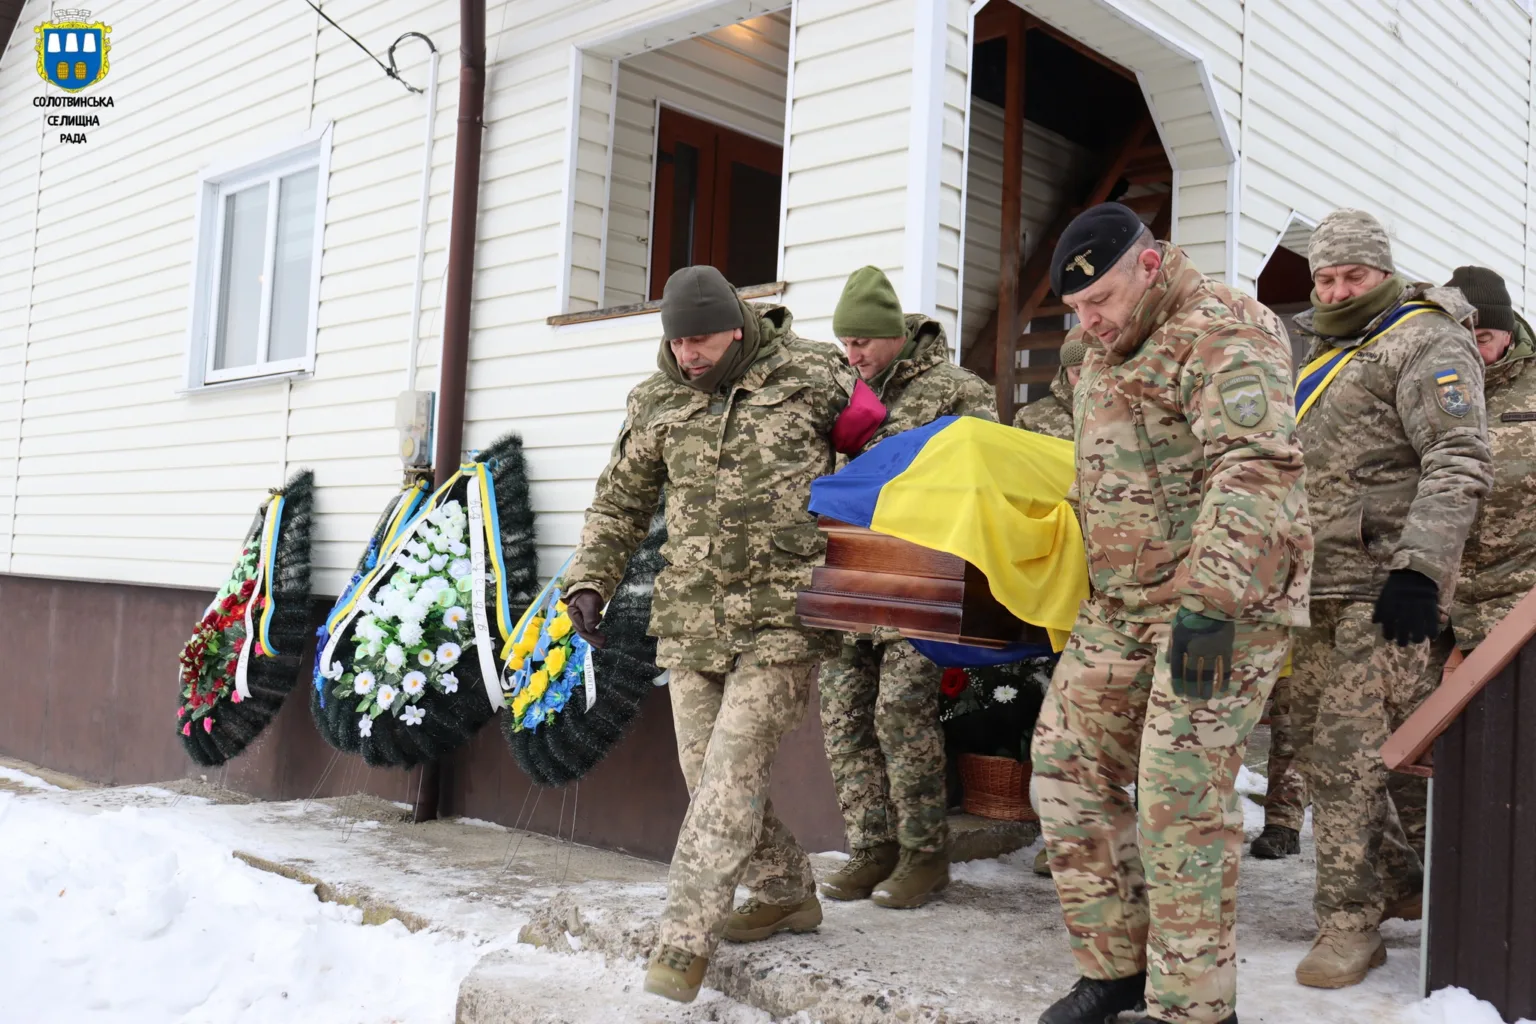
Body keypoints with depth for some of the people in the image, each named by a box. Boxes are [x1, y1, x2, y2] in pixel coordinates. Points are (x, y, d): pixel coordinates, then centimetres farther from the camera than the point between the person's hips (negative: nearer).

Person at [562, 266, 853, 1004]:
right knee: (709, 773, 8)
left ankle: (685, 939, -4)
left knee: (730, 771, -12)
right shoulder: (657, 402, 6)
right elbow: (619, 502, 16)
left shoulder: (811, 376, -3)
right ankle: (787, 896, 29)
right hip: (690, 618, 5)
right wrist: (590, 581, 4)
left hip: (781, 619, -4)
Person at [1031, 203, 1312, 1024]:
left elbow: (1256, 469, -27)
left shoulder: (1223, 334, -13)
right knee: (1068, 766, 8)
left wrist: (1209, 602, -34)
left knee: (1180, 800, -7)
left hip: (1220, 605, -9)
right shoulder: (1107, 348, 17)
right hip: (1121, 603, 9)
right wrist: (1080, 581, 24)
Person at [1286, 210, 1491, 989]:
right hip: (1318, 585, 9)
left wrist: (1419, 570, -26)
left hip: (1384, 589, -9)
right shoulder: (1322, 352, 22)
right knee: (1318, 740, 11)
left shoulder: (1424, 343, -5)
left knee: (1350, 748, -10)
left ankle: (1348, 924, -1)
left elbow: (1458, 464, -17)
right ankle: (1399, 882, 28)